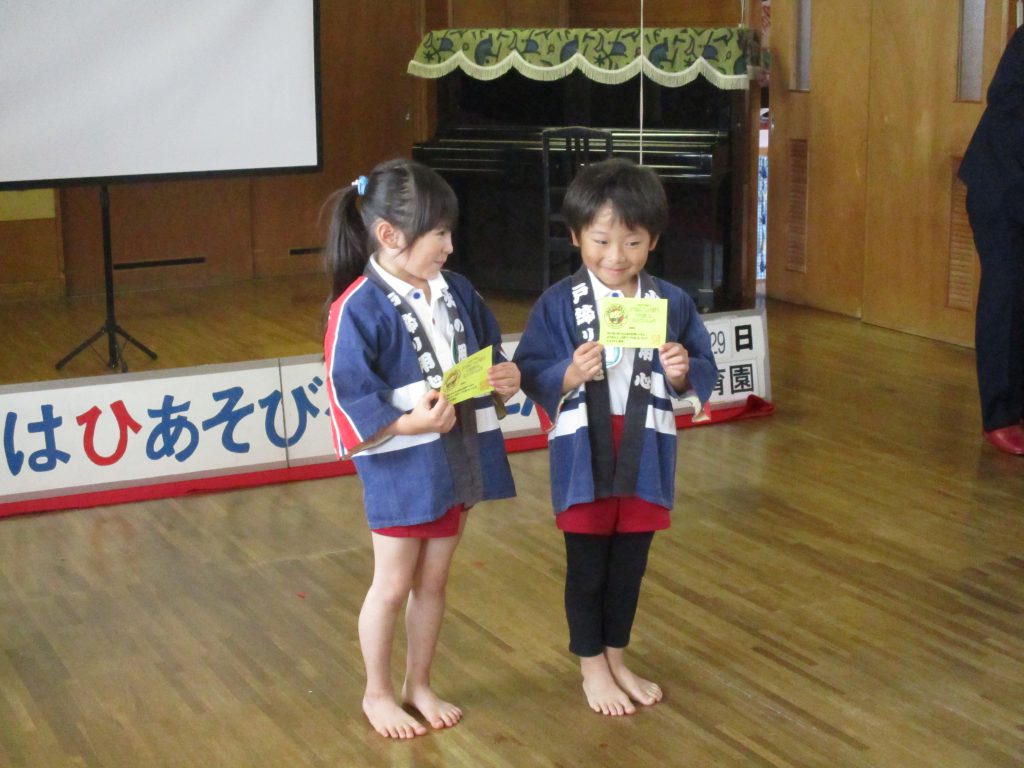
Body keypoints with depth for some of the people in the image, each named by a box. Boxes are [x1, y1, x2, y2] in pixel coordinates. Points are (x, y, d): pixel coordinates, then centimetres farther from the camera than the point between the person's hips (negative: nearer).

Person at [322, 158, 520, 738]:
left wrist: (506, 379, -8)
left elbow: (490, 352, 14)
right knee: (393, 585, 10)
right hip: (400, 467, -6)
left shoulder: (458, 293, 2)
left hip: (457, 459, 6)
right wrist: (410, 422, -30)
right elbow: (349, 399, -20)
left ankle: (420, 686, 35)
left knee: (433, 581, 18)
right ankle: (378, 694, 29)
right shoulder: (359, 309, -19)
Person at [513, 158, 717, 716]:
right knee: (587, 568, 12)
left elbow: (704, 375, 3)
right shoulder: (558, 304, -9)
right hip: (584, 454, -2)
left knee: (630, 566, 16)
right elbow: (530, 374, -10)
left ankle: (616, 658, 36)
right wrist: (570, 376, -28)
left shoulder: (673, 304, -2)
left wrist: (682, 373, -18)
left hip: (645, 456, 2)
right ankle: (591, 667, 30)